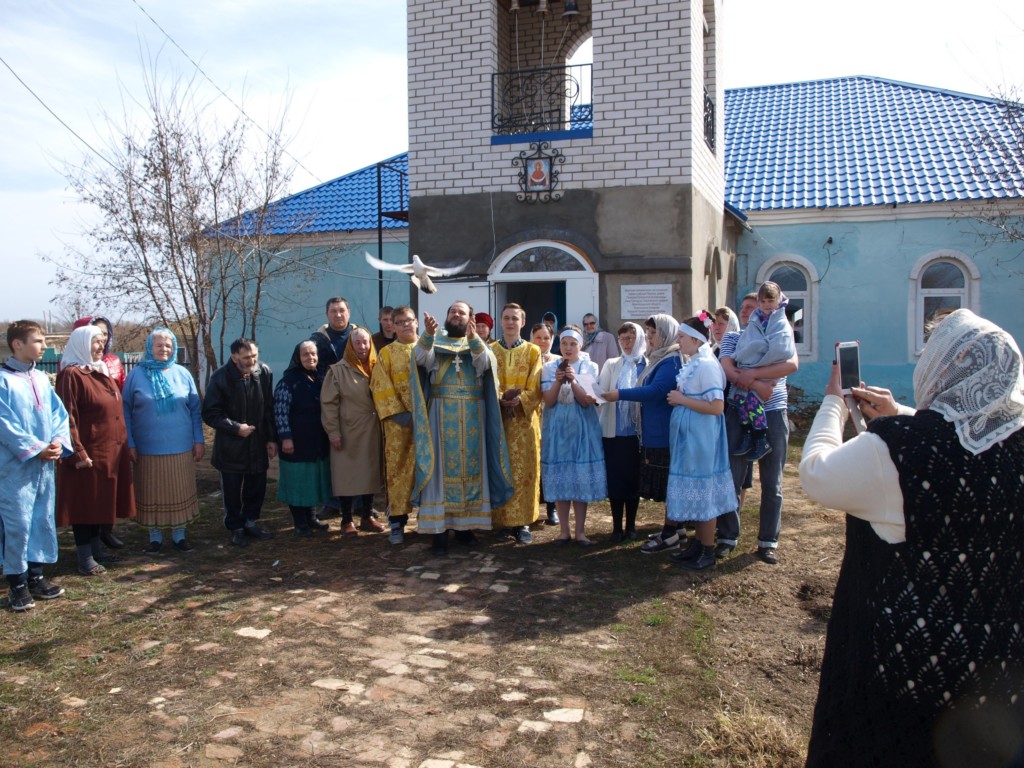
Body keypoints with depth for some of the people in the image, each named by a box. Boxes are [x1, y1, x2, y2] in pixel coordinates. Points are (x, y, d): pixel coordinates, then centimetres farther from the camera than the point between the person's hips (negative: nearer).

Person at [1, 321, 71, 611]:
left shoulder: (41, 378, 8)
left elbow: (59, 413, 9)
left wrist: (59, 441, -7)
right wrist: (35, 449, -16)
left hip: (44, 464, 7)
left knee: (43, 519, 12)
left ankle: (35, 575, 24)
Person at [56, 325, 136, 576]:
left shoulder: (102, 373, 13)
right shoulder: (72, 375, -13)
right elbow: (67, 418, -17)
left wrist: (124, 446, 16)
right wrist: (78, 453, -21)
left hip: (111, 452, 8)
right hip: (88, 454, -8)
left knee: (99, 503, 16)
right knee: (84, 503, 1)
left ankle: (96, 551, 27)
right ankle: (85, 559, 9)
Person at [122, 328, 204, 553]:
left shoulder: (182, 374, 5)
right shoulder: (137, 374, 0)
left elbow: (195, 410, 8)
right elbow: (126, 411, 2)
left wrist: (199, 440, 4)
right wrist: (129, 444, -3)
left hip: (181, 448, 1)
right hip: (148, 449, -1)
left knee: (180, 493, 8)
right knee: (152, 494, 7)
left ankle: (179, 533, 21)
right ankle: (155, 535, 20)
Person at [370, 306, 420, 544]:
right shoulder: (387, 353, 5)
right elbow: (381, 389, -2)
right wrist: (400, 414, -12)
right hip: (399, 421, -2)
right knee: (399, 469, -1)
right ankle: (397, 521, 4)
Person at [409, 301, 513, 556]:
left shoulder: (479, 344, 11)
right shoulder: (434, 343, 9)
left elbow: (487, 364, -12)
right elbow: (421, 358, -13)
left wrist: (473, 339, -30)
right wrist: (428, 334, -32)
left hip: (471, 417, 2)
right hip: (441, 415, -2)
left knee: (470, 466, 4)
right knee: (441, 468, -4)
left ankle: (465, 524, 13)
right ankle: (439, 529, -4)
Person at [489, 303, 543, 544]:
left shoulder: (533, 351, 7)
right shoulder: (490, 350, 9)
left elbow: (535, 387, -1)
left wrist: (519, 400, -20)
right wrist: (501, 398, -18)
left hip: (524, 420, 0)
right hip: (498, 419, 1)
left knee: (524, 471, 0)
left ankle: (523, 522, 6)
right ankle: (502, 522, 8)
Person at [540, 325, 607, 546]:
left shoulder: (590, 367, 2)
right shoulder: (550, 368, 4)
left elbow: (586, 401, -7)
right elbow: (548, 402, -4)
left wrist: (573, 381, -22)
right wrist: (558, 382, -19)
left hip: (582, 429, -1)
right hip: (558, 429, 1)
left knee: (582, 479, 0)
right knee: (559, 479, 3)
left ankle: (580, 531, 8)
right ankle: (565, 531, 12)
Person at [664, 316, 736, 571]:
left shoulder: (706, 365, -18)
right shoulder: (692, 363, 10)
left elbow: (716, 406, -25)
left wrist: (682, 400, -18)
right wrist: (678, 398, 3)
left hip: (701, 438, -9)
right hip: (687, 436, 9)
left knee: (702, 492, -1)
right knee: (695, 492, 15)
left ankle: (708, 553, 10)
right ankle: (697, 545, 25)